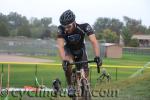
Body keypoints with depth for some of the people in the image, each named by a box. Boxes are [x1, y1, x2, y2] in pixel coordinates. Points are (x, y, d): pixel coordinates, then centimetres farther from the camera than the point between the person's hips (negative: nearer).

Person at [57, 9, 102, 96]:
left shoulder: (84, 27, -33)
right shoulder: (61, 29, -32)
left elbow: (94, 41, -41)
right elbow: (60, 46, -41)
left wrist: (97, 57, -57)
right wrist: (64, 60, -58)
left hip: (80, 50, 1)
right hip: (69, 50, -1)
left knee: (85, 75, -5)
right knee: (67, 65, -32)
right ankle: (70, 86, -12)